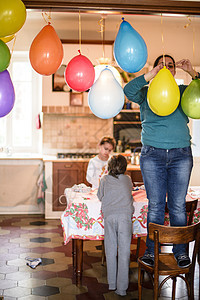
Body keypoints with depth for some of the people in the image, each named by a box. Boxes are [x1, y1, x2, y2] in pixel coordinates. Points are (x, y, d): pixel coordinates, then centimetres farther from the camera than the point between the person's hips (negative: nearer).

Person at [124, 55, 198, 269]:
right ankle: (152, 250, 14)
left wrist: (192, 73, -9)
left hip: (181, 155, 1)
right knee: (155, 205, 2)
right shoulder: (147, 93, 8)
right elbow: (129, 91, -10)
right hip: (152, 155, -1)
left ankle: (180, 250, 16)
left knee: (178, 205, 4)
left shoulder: (182, 91, 14)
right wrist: (151, 74, -20)